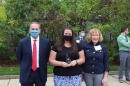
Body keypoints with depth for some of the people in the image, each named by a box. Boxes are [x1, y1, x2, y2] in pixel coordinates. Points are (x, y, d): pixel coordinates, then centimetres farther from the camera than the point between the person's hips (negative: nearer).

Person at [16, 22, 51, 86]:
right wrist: (24, 66, 9)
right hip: (26, 73, 0)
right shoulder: (22, 42, -4)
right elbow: (19, 56, 9)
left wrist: (43, 65, 9)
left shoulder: (46, 42, -3)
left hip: (41, 73, 1)